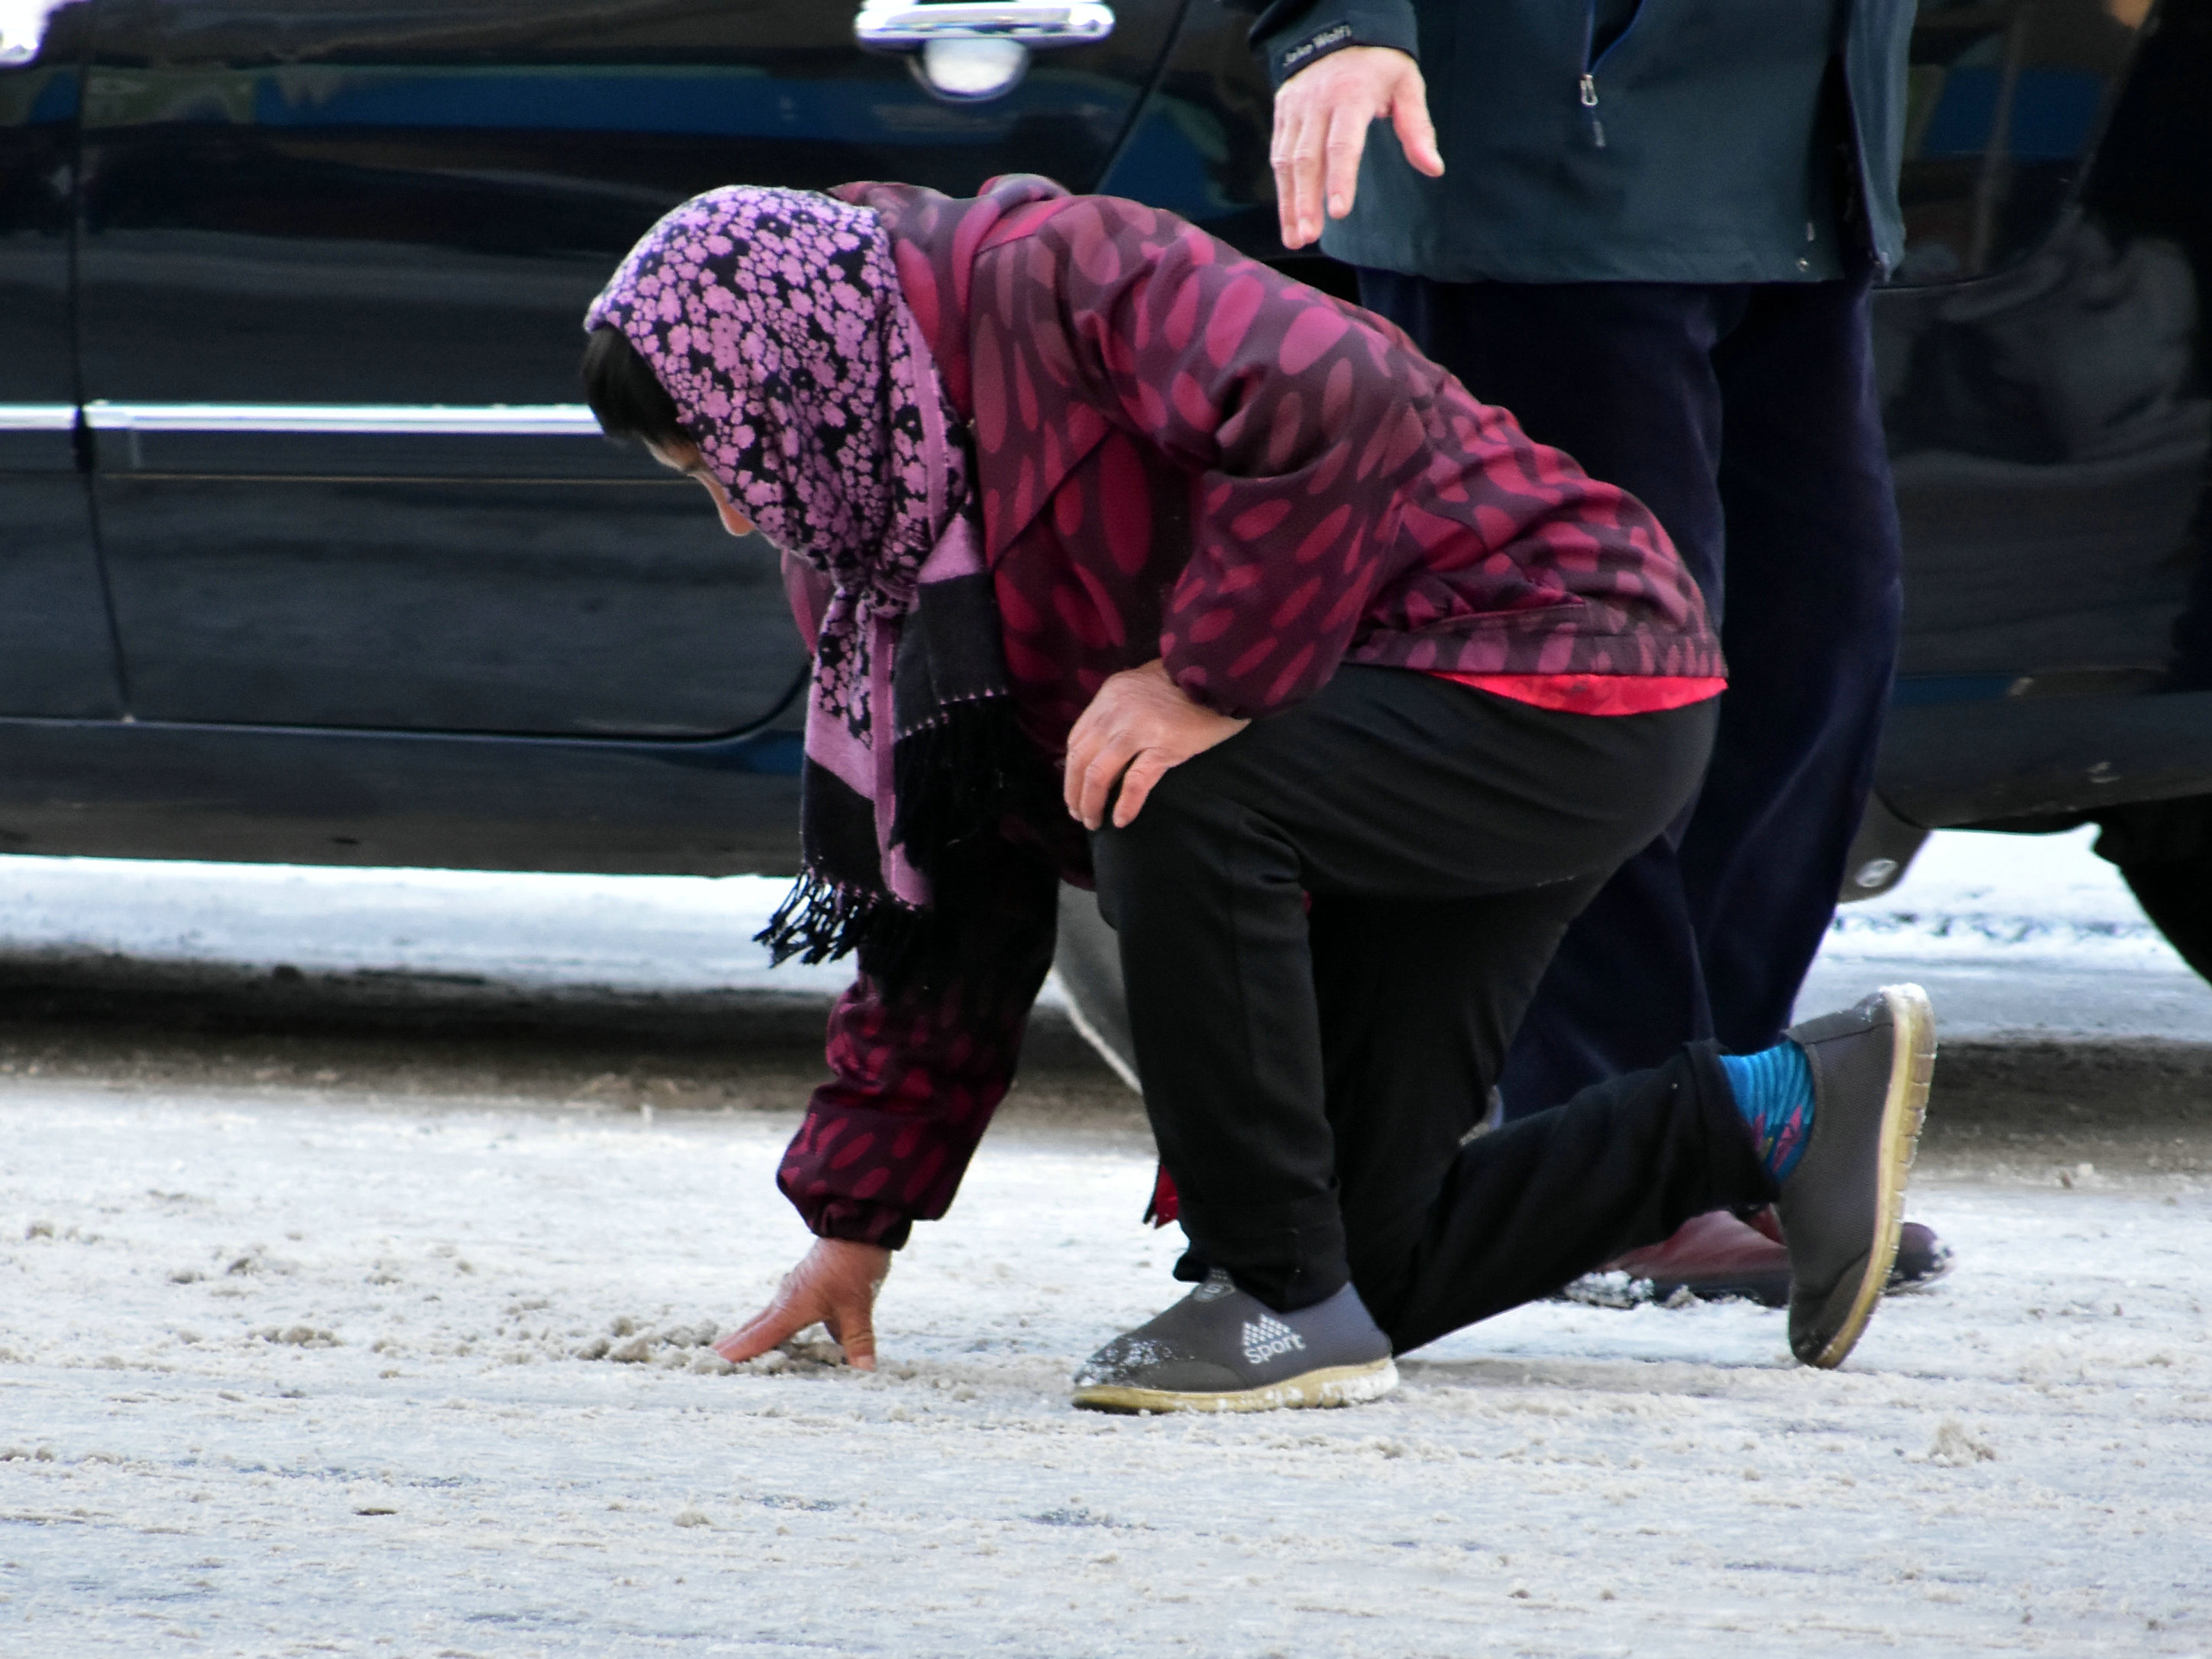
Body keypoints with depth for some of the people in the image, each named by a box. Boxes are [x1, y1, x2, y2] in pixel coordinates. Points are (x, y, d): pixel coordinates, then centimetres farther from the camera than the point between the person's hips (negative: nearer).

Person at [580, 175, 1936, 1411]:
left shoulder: (1048, 278, -19)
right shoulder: (889, 515, 9)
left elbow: (1335, 400, -35)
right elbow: (947, 888, 14)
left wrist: (1212, 677, -29)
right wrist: (857, 1219, 11)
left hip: (1568, 678, -10)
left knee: (1179, 799, -34)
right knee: (1365, 1265, 2)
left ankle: (1287, 1303, -21)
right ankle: (1778, 1113, 18)